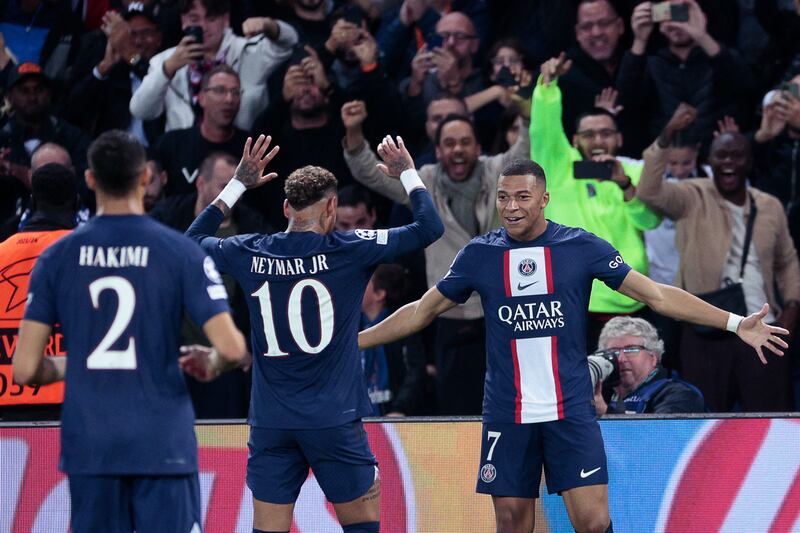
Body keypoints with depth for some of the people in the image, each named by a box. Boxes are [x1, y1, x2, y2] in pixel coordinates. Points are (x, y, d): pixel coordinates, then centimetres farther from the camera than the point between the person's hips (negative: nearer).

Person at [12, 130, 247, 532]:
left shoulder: (57, 257, 2)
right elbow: (232, 348, -12)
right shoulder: (181, 252, -5)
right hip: (163, 446, -2)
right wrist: (212, 365, 11)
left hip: (89, 449, 2)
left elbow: (25, 370, -1)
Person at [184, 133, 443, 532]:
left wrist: (239, 183, 27)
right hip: (334, 420, -3)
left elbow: (194, 239, 23)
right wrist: (408, 174, 13)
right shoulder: (346, 251, -7)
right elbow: (429, 228, -2)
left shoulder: (250, 254, 2)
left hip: (270, 423, 3)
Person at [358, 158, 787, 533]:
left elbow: (658, 296, 1)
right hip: (506, 415, 1)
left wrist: (736, 323, -4)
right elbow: (421, 312, 14)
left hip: (570, 411, -1)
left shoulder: (582, 247, -1)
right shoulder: (479, 255, 3)